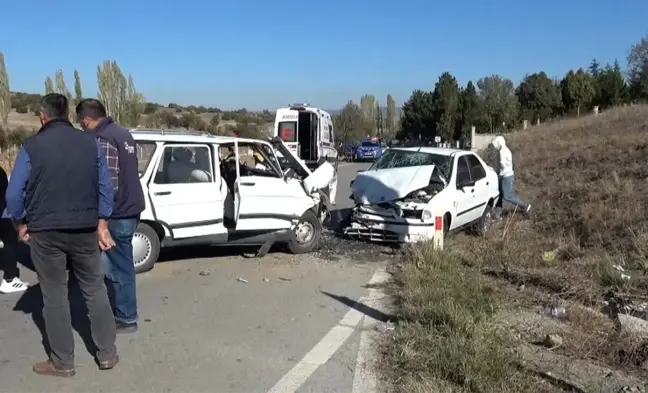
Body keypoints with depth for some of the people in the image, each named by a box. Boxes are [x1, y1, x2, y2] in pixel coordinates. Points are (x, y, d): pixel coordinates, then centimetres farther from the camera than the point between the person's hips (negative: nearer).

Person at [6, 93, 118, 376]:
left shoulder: (31, 146, -5)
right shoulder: (90, 143, 3)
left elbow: (14, 193, -4)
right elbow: (105, 187, 4)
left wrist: (21, 224, 11)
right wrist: (101, 223, 11)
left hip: (45, 232, -2)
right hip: (85, 229, 2)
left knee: (54, 296, 8)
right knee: (95, 289, 12)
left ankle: (62, 362, 17)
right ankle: (107, 353, 18)